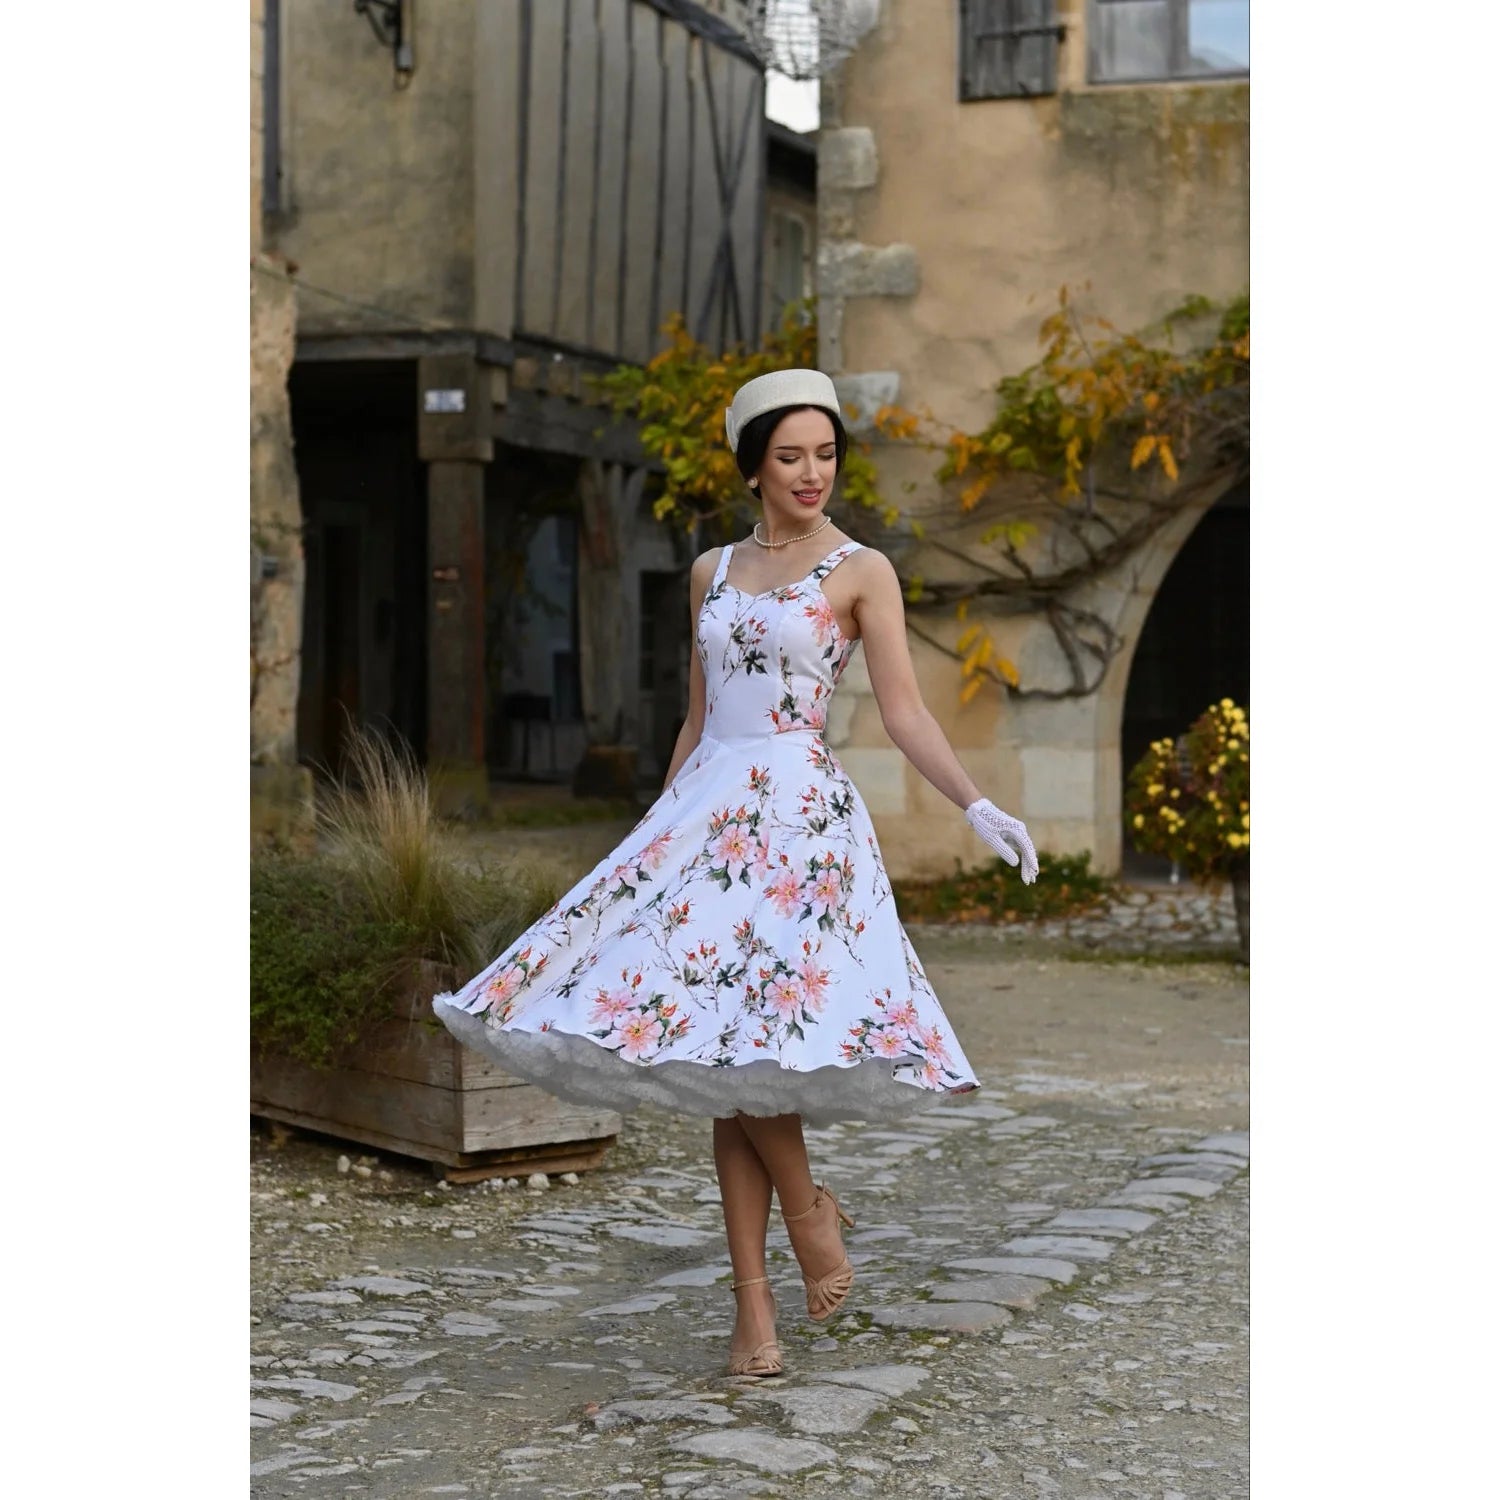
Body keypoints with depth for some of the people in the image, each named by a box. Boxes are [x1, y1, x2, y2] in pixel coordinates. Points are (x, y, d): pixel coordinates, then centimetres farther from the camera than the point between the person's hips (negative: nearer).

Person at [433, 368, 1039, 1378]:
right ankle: (755, 1311, 3)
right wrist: (659, 830, 19)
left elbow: (906, 713, -6)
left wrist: (979, 809, -19)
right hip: (705, 810, 5)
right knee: (719, 1053, 0)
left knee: (746, 1034, -19)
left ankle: (809, 1207, 7)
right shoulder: (713, 571, 15)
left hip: (801, 817, -5)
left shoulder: (861, 572, 1)